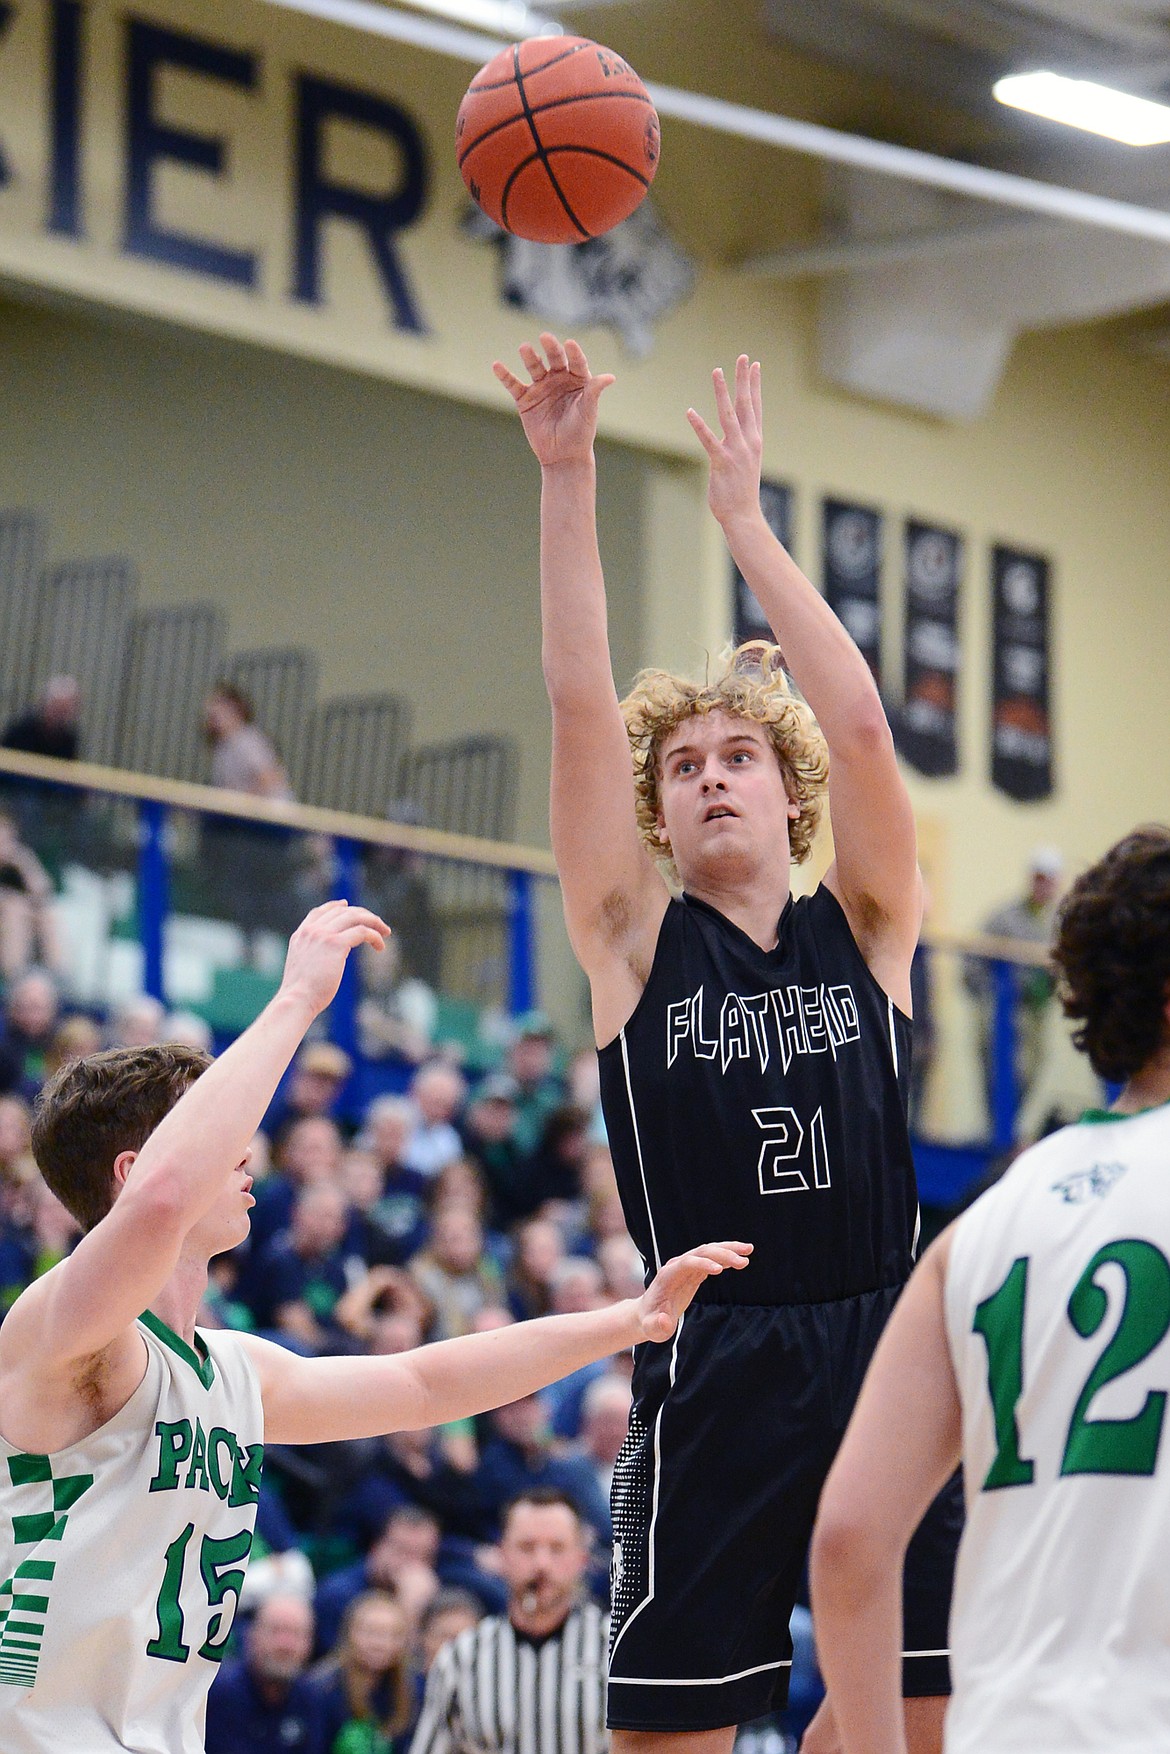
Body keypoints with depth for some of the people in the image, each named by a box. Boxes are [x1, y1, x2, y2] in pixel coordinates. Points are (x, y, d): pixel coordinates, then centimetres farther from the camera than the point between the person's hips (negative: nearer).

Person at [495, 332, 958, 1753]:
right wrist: (565, 476, -9)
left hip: (882, 1348, 2)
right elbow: (581, 710, -2)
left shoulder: (864, 931, 9)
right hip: (717, 1361, -2)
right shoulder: (638, 945, 7)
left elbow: (858, 725, -4)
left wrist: (743, 517, -3)